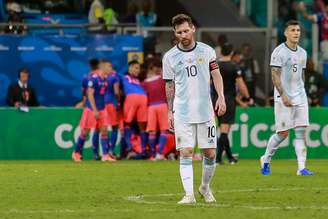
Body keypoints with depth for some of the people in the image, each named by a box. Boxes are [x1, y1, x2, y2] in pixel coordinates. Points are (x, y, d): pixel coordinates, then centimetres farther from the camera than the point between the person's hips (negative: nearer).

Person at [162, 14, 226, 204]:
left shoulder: (207, 51, 3)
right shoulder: (170, 57, 2)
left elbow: (216, 75, 7)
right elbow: (170, 86, 9)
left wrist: (221, 97, -8)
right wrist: (170, 112, 8)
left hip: (205, 110, 1)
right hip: (182, 113, -1)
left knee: (210, 153, 2)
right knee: (186, 153, -10)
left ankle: (205, 188, 24)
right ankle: (189, 194, -11)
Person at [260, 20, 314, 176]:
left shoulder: (302, 53, 12)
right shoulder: (279, 52, -9)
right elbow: (275, 75, -12)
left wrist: (301, 93, 16)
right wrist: (283, 95, -18)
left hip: (300, 98, 6)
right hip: (284, 98, -6)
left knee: (301, 131, -2)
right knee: (283, 133, -5)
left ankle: (301, 167, -3)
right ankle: (266, 159, 17)